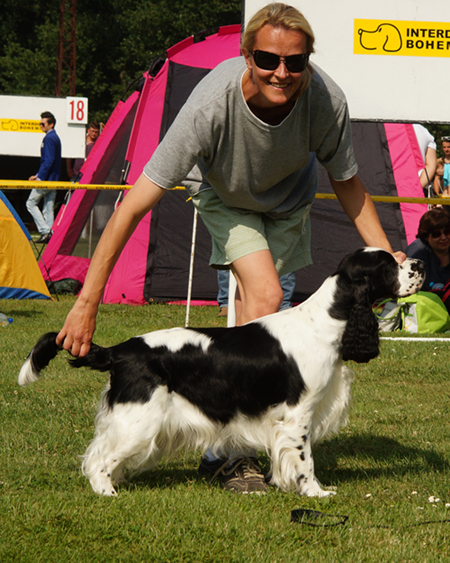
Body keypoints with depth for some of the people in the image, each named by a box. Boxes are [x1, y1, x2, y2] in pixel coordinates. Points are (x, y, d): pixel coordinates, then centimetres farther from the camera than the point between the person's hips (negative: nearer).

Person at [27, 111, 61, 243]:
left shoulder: (49, 138, -14)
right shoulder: (55, 137, 17)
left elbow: (48, 160, -20)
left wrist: (40, 178, -20)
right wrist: (38, 175, 19)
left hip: (46, 178, -9)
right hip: (53, 179, 9)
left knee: (31, 203, -1)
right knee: (48, 208, 9)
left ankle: (45, 231, -9)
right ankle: (49, 234, 5)